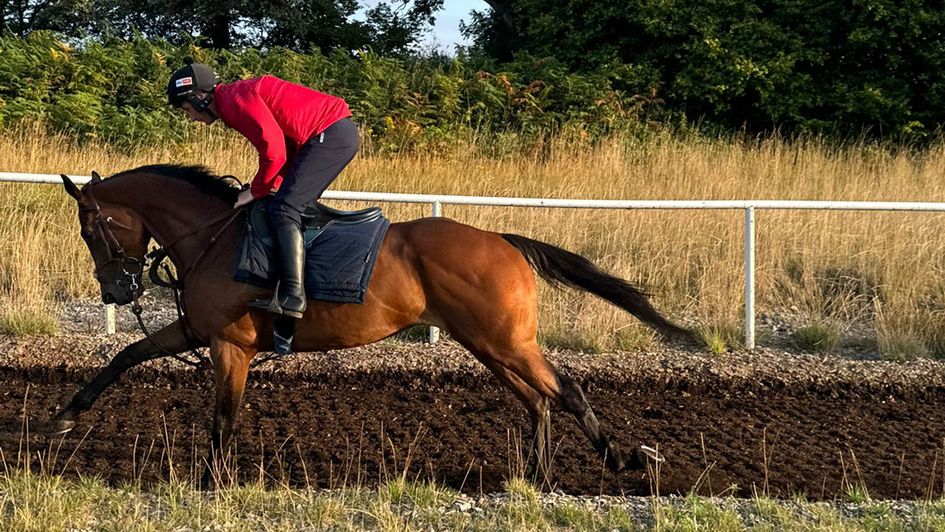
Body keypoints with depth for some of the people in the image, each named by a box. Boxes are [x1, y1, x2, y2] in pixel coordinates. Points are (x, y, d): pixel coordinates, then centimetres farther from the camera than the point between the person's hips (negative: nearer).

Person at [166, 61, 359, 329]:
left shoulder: (235, 99, -12)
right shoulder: (236, 99, 20)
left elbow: (273, 149, -19)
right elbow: (284, 141, 21)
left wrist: (257, 191, -5)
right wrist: (271, 186, 11)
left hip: (331, 134, -11)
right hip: (337, 134, 11)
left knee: (284, 209, -16)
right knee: (294, 206, 14)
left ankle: (292, 296, -26)